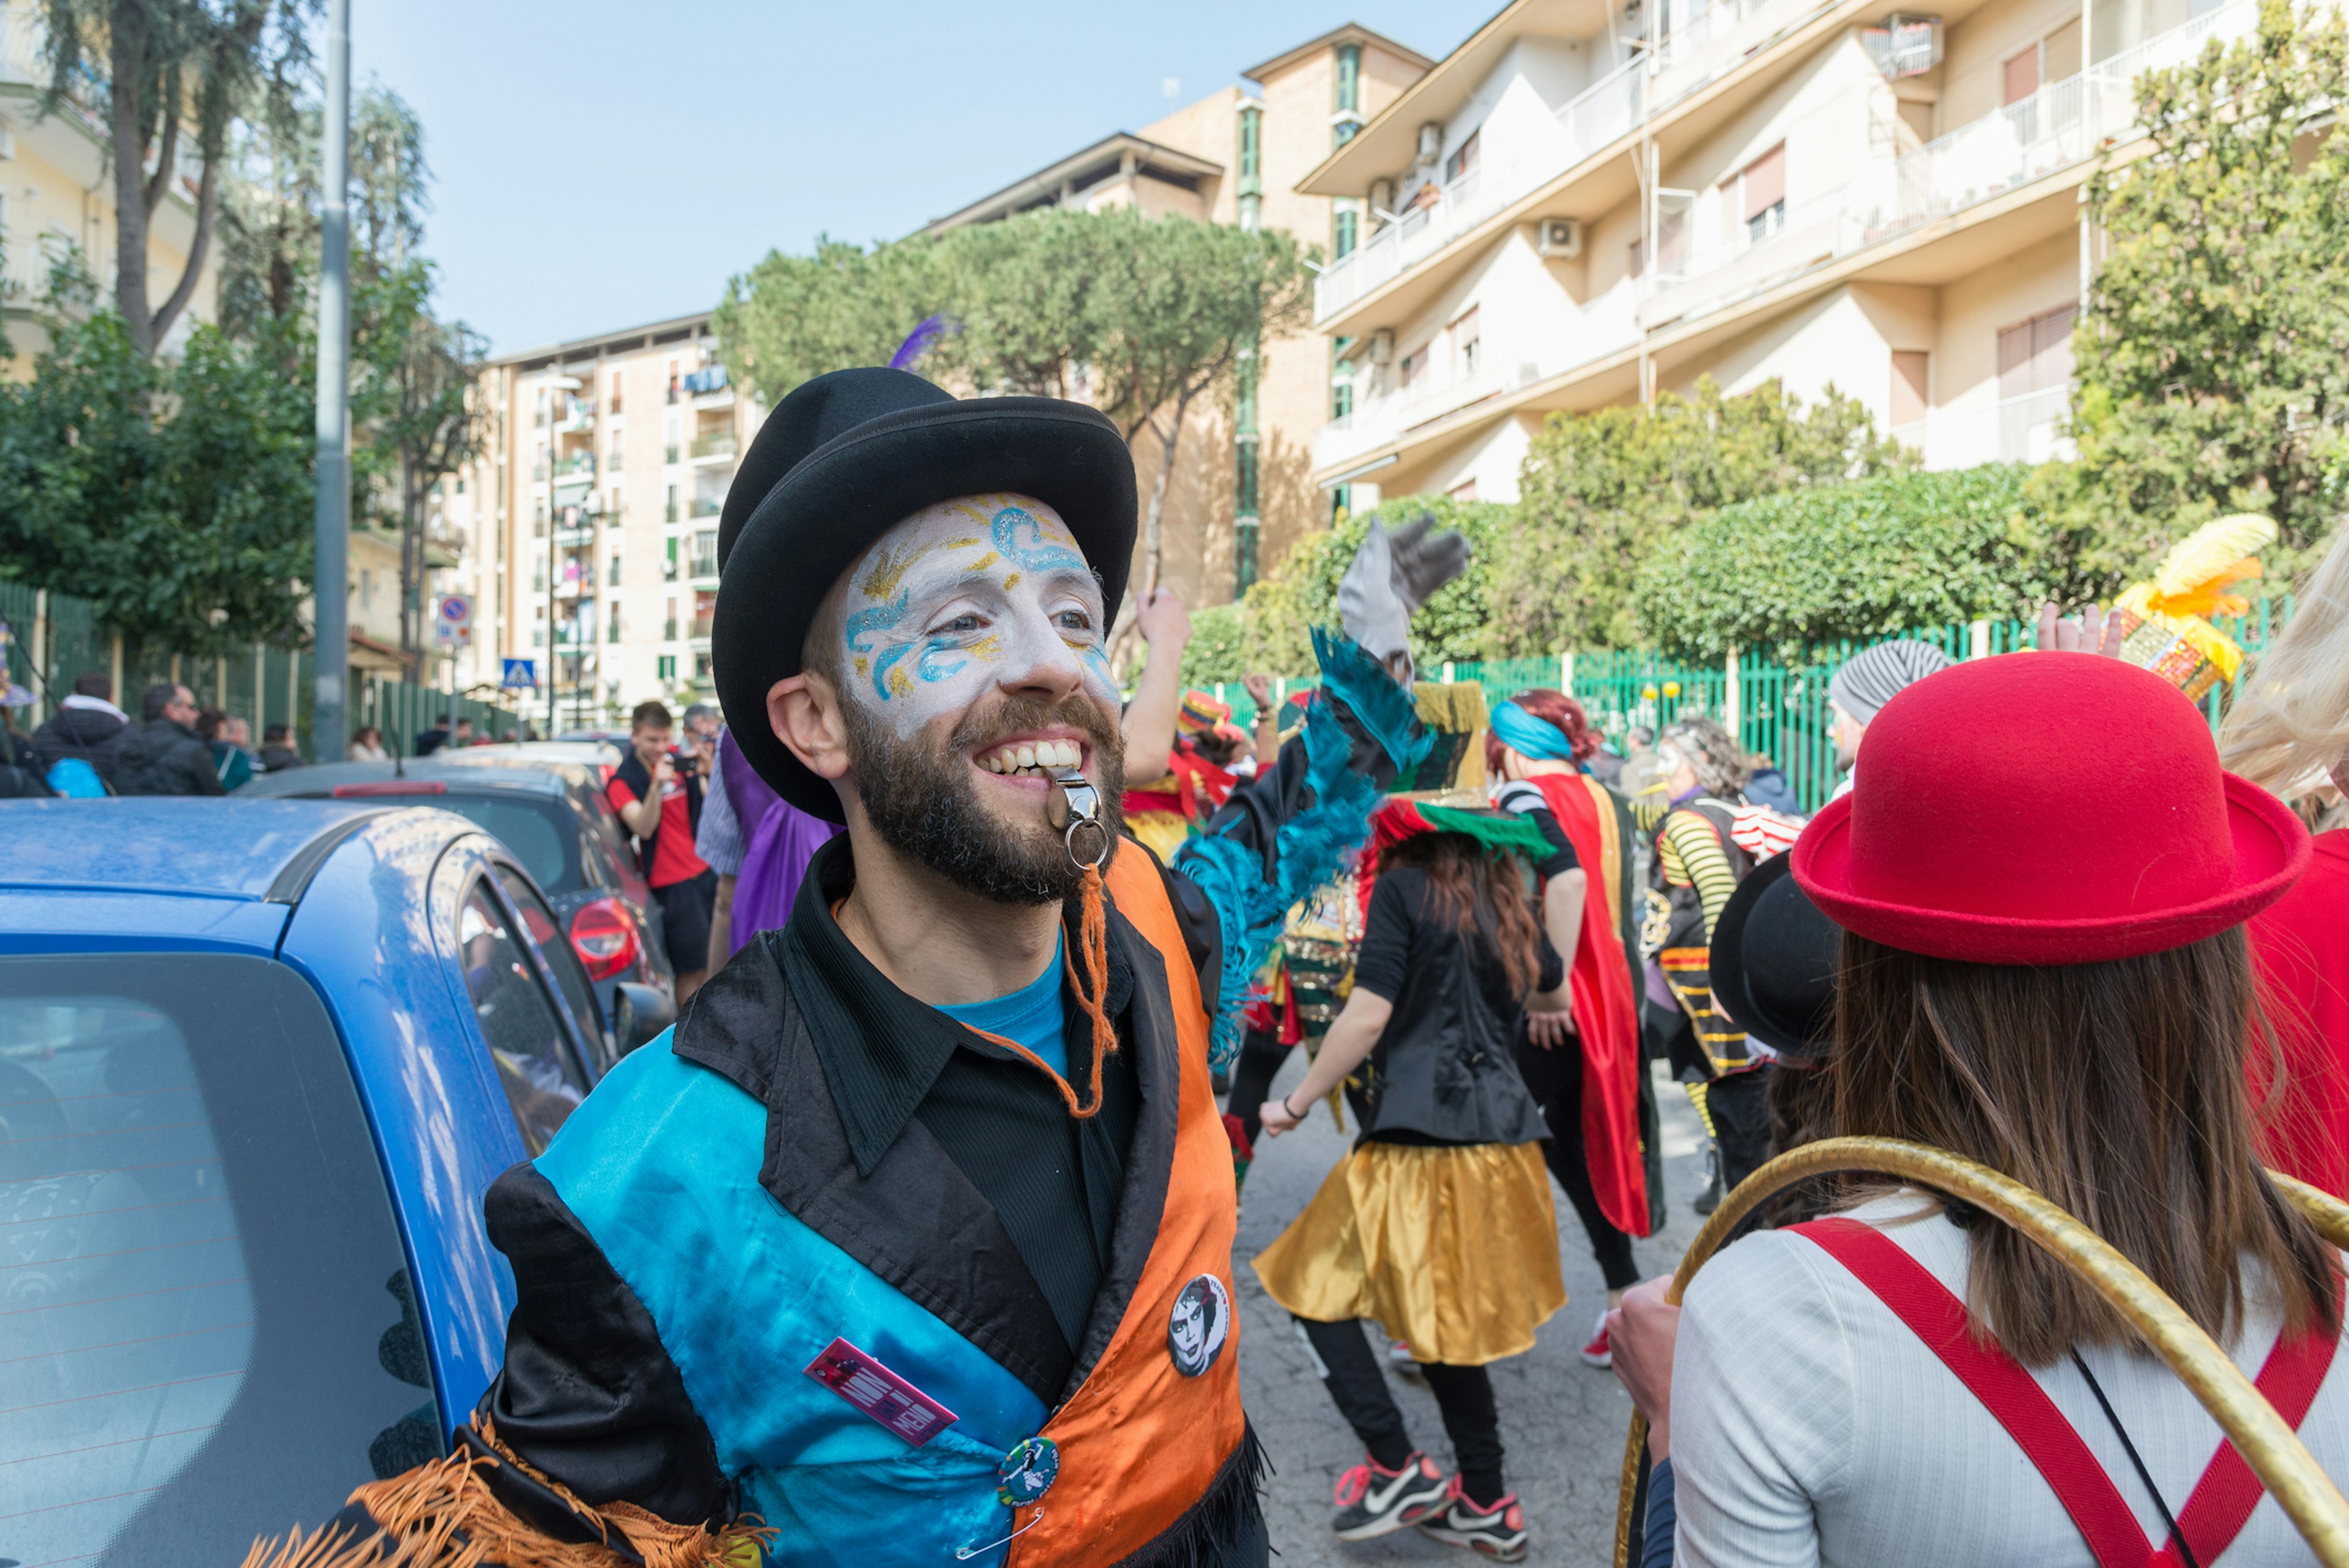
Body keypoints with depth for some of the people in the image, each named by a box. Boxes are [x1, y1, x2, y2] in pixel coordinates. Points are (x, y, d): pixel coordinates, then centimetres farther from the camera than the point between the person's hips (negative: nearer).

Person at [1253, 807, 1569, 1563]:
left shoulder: (1403, 886, -5)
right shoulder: (1503, 906, 14)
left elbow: (1367, 1017, -12)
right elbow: (1557, 995, 34)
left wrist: (1297, 1103, -3)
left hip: (1421, 1140, -7)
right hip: (1501, 1138, 7)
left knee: (1316, 1287, 8)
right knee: (1449, 1318, 18)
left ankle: (1398, 1468, 4)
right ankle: (1486, 1504, 24)